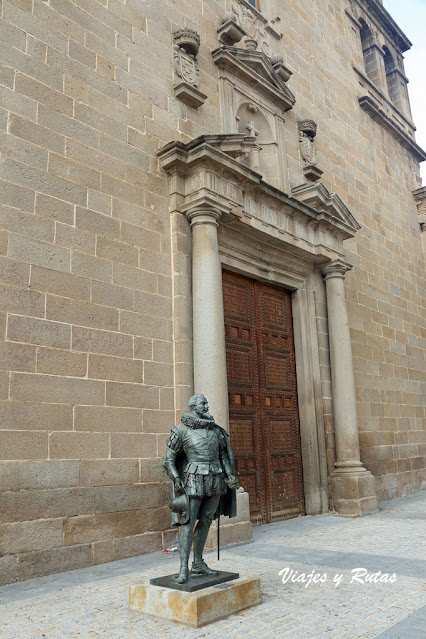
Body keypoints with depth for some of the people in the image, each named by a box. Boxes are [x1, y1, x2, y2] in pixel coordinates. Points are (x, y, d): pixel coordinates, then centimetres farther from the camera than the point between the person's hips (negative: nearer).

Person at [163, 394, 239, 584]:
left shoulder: (216, 430, 9)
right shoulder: (182, 430, -5)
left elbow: (224, 455, 15)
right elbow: (169, 459, -3)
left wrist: (229, 476, 4)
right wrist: (176, 479, -15)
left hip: (215, 480, 5)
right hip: (194, 480, -5)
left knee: (206, 521, 11)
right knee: (188, 522, -8)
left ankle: (198, 563, 22)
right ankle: (183, 568, -1)